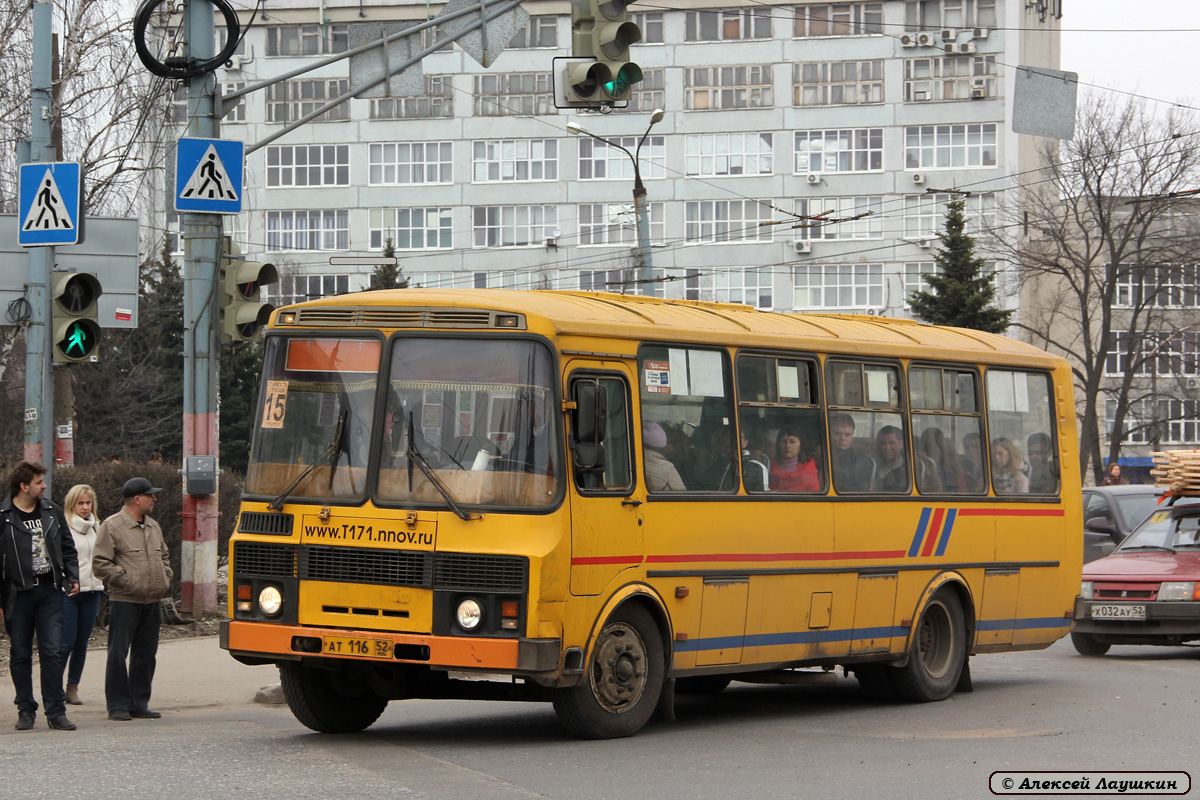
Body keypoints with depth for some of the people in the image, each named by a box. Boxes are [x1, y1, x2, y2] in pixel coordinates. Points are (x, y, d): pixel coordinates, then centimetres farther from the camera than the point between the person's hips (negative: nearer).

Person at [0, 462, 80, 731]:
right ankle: (26, 710, 15)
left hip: (50, 590, 3)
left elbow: (67, 547, 20)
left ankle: (56, 712, -1)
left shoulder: (52, 512, 10)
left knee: (52, 652, -3)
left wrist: (72, 577, 6)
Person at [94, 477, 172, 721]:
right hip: (124, 601, -7)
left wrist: (165, 579, 12)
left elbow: (164, 556, 29)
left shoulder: (153, 527, 16)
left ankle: (139, 703, 17)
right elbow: (100, 564, -10)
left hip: (151, 602, 7)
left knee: (146, 654, 9)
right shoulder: (112, 526, -6)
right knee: (118, 653, -3)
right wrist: (127, 580, -15)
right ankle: (118, 706, 2)